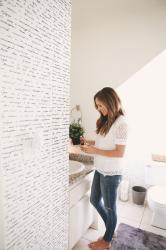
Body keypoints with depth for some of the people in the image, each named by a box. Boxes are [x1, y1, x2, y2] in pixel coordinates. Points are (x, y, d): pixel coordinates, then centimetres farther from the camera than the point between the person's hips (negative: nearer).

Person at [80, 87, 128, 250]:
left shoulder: (121, 123, -20)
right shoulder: (105, 120, 5)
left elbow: (120, 153, -21)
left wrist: (95, 151, -23)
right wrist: (89, 142, -1)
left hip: (111, 173, -8)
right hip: (100, 170, 9)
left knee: (109, 207, 13)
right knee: (95, 200, 22)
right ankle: (111, 229, 47)